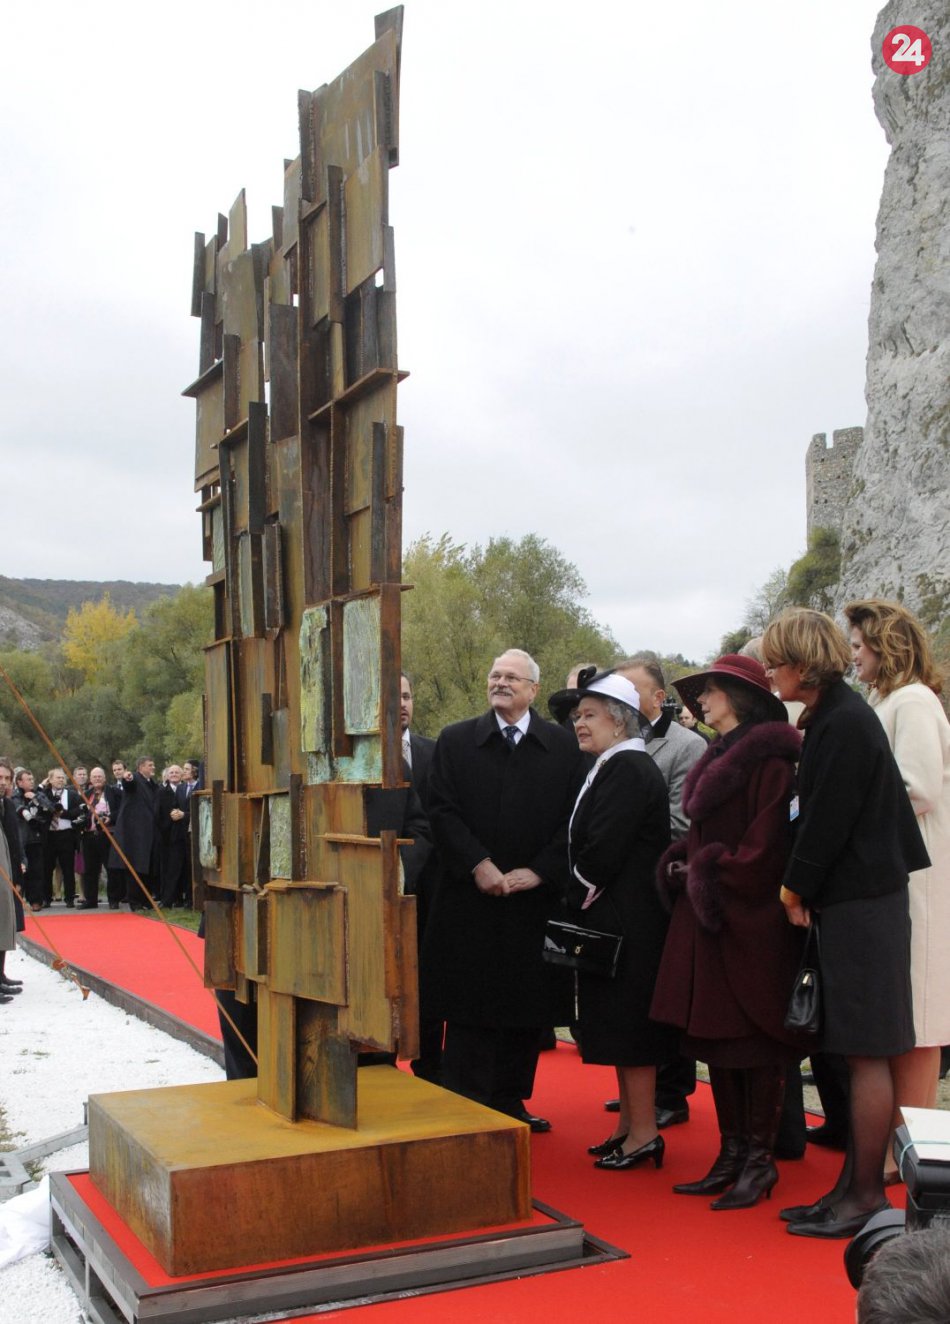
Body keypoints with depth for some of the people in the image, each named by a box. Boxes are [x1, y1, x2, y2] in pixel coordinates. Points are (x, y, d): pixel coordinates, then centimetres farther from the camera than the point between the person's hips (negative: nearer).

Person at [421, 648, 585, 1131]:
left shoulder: (563, 746, 5)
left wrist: (539, 871, -9)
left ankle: (510, 1101, 20)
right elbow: (442, 811, -2)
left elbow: (574, 820, 1)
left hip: (535, 899, 1)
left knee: (526, 1007, 7)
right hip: (469, 898, -1)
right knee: (467, 1010, 2)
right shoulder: (455, 741, 5)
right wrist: (478, 864, -13)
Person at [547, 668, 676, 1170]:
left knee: (628, 1024, -3)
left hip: (627, 921, -10)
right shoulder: (615, 767, 15)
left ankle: (644, 1135, 6)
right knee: (621, 1023, 15)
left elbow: (604, 850, -23)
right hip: (611, 920, 10)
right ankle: (630, 1122, 25)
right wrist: (581, 904, 10)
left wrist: (578, 900, -10)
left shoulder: (628, 769, -17)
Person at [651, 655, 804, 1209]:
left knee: (754, 1041, -1)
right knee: (715, 1040, 10)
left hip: (751, 921, -9)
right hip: (708, 916, 9)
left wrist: (710, 875, -10)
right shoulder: (718, 759, 16)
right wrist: (686, 867, 2)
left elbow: (765, 846, -18)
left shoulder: (769, 760, -12)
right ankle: (731, 1154, 19)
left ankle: (760, 1161, 9)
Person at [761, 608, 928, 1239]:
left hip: (860, 904, -10)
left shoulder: (845, 724, -17)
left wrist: (797, 888, -5)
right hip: (850, 901, 10)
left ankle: (866, 1196, 6)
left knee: (866, 1053, -2)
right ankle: (855, 1186, 22)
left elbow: (828, 820, -17)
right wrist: (802, 888, 12)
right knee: (858, 1053, 13)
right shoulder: (834, 716, 12)